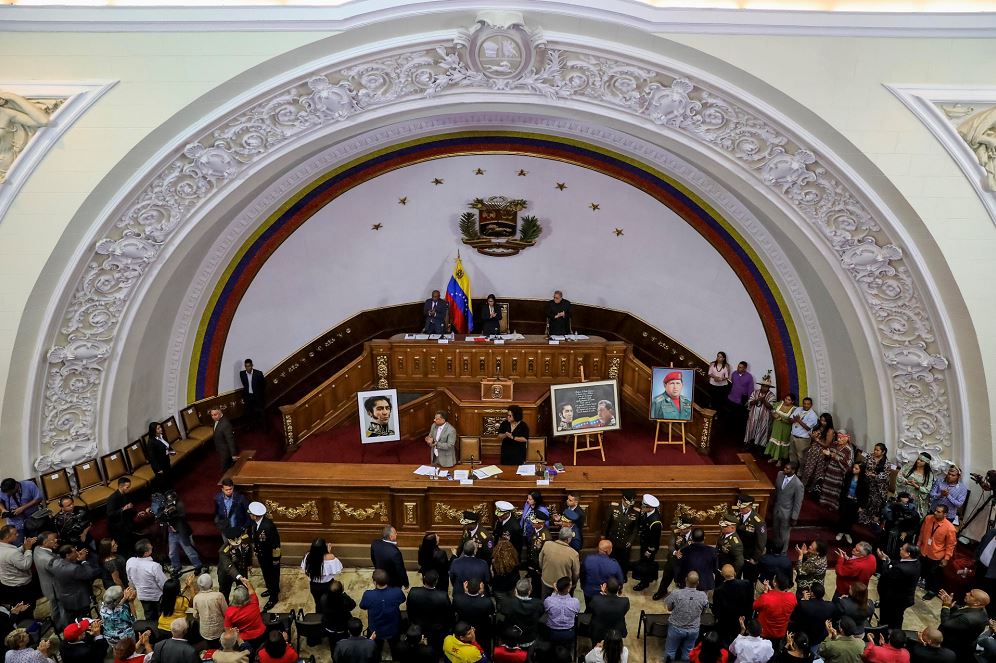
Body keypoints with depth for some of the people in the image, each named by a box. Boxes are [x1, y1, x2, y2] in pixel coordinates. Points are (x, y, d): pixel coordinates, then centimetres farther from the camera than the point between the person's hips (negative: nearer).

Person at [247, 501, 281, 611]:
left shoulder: (269, 526, -36)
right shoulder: (254, 523, -12)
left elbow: (276, 543, -26)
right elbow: (254, 538, 4)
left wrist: (276, 559, -18)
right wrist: (256, 552, 12)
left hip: (271, 557, -7)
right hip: (261, 555, 7)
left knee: (273, 576, 14)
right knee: (266, 574, 27)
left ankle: (273, 597, 32)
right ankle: (271, 589, 52)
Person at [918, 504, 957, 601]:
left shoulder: (950, 528, -27)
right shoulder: (928, 518, -15)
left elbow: (951, 544, -16)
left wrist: (946, 558, -13)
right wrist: (918, 544, 10)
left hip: (937, 556, -4)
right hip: (924, 551, 4)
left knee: (934, 574, 17)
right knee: (924, 571, 25)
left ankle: (932, 591, 41)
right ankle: (926, 585, 52)